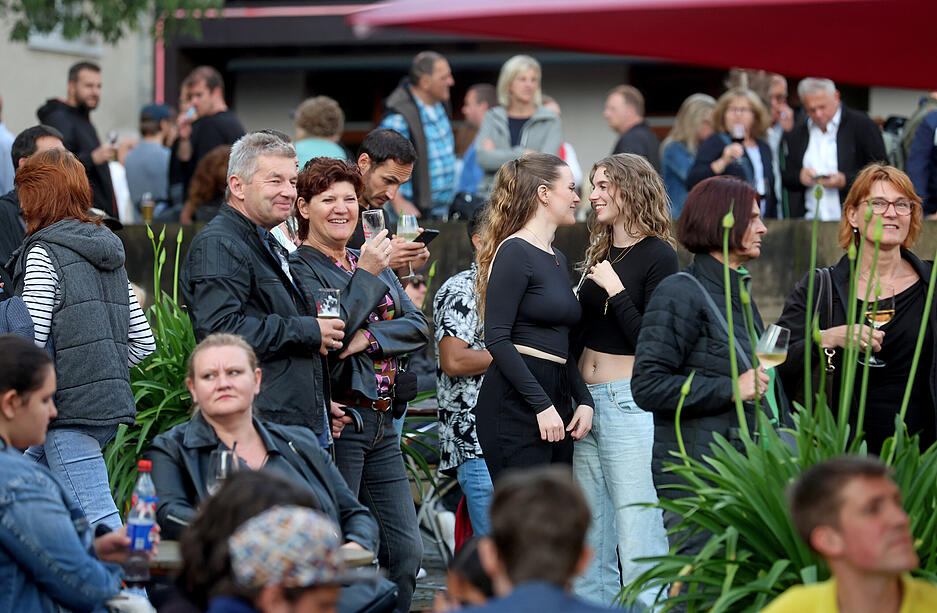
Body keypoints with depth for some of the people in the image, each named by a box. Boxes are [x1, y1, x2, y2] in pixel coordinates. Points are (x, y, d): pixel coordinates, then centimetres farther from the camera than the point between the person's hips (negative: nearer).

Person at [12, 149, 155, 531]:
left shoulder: (43, 253, -8)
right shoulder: (110, 252, 15)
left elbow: (30, 341, -15)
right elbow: (143, 341, 16)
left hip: (70, 407, -9)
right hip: (111, 401, 9)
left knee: (99, 523, -11)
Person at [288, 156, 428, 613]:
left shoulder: (374, 261, 16)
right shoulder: (300, 268, -5)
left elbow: (418, 326, 7)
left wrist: (369, 337, -11)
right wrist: (365, 275, -14)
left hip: (381, 420, 7)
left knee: (406, 552, 6)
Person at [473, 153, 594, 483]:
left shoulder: (557, 258, 20)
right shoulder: (514, 252, -8)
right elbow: (497, 340, -15)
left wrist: (584, 400, 8)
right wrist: (542, 406, -19)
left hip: (556, 399, 9)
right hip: (516, 405, -9)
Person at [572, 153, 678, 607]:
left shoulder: (658, 256, -8)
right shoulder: (599, 253, 15)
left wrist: (615, 291, -16)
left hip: (628, 400, -8)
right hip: (585, 399, 8)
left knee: (636, 526, -8)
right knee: (589, 529, 10)